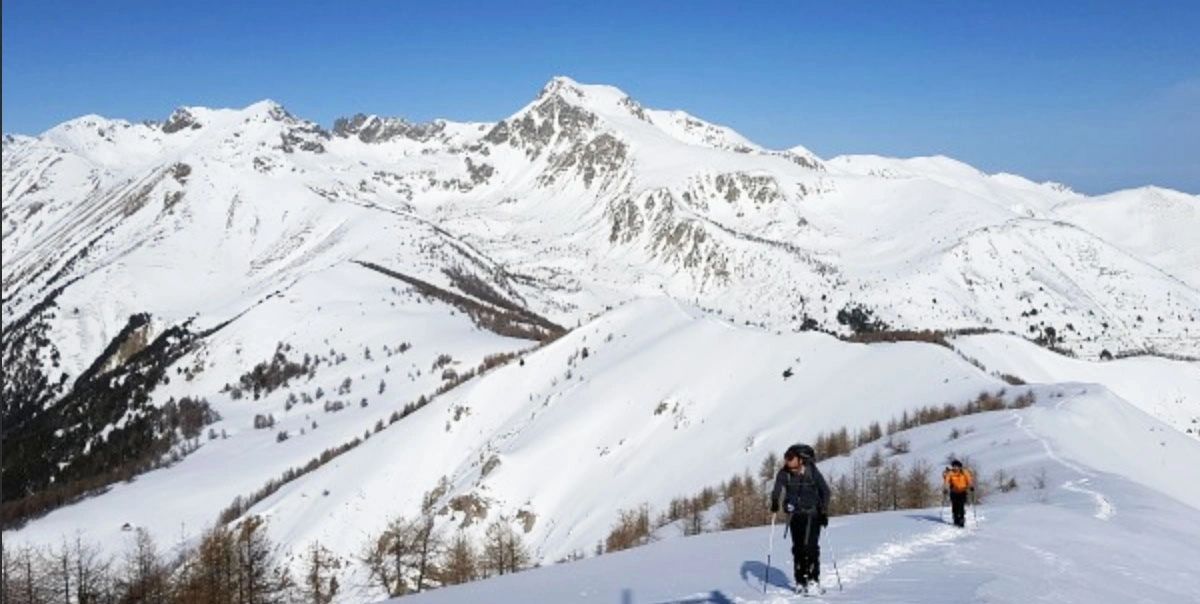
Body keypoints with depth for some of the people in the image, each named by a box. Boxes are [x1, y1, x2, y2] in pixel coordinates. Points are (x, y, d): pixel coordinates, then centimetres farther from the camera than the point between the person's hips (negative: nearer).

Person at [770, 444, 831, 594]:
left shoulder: (812, 471, -13)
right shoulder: (784, 473, -7)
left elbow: (825, 491, -5)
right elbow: (777, 490, -13)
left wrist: (824, 511, -10)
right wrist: (775, 502, -34)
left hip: (812, 513, -2)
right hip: (795, 514, 2)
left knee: (811, 546, -13)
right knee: (798, 547, 0)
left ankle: (814, 578, -4)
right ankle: (800, 581, 7)